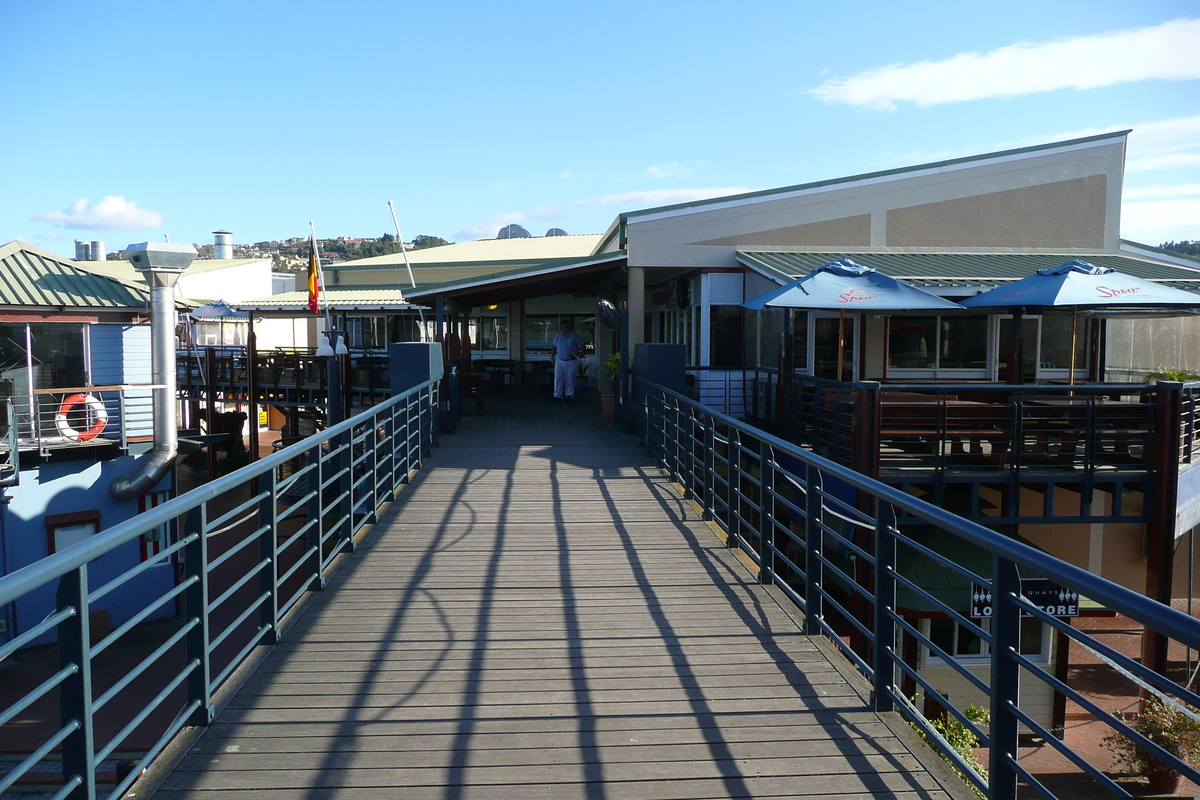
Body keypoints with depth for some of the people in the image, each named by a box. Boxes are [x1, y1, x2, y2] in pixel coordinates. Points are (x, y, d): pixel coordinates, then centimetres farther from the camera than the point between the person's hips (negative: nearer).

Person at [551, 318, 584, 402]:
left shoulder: (575, 335, -4)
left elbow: (581, 346, -2)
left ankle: (570, 396, 16)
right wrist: (552, 357, 8)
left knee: (570, 379, 4)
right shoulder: (558, 335, 4)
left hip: (571, 361, -2)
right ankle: (557, 396, 7)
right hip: (559, 361, 2)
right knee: (558, 379, 0)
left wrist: (581, 353, -20)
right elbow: (554, 347, 13)